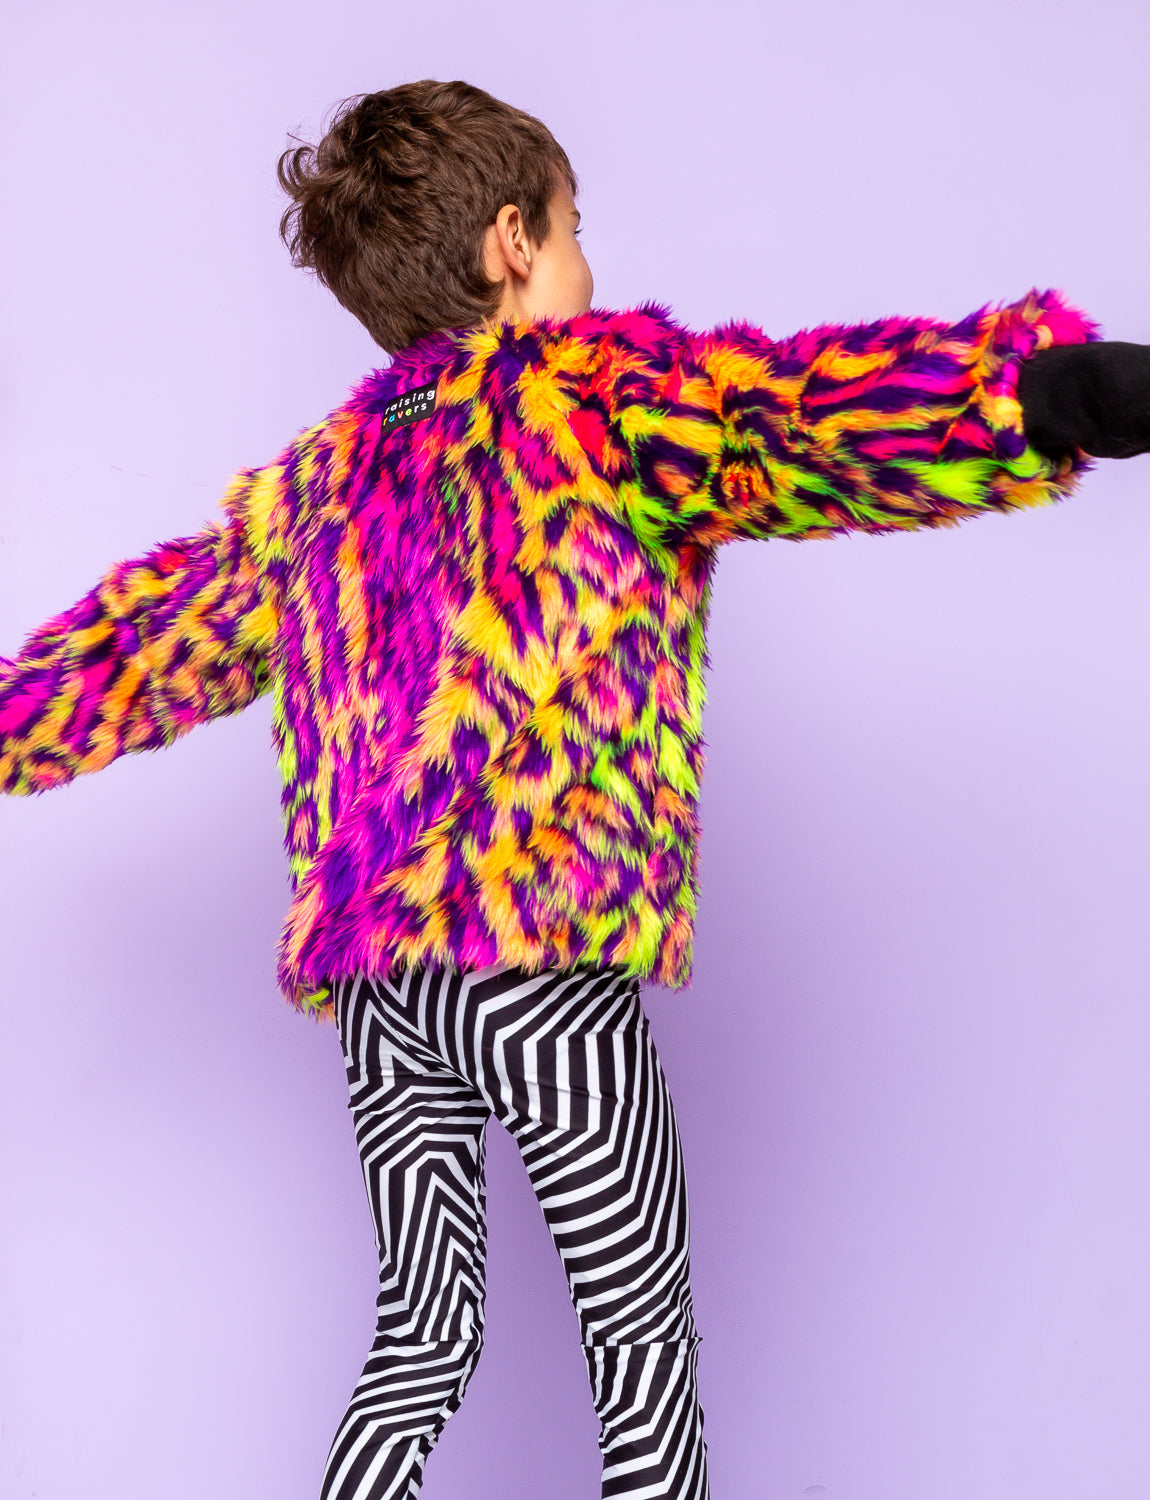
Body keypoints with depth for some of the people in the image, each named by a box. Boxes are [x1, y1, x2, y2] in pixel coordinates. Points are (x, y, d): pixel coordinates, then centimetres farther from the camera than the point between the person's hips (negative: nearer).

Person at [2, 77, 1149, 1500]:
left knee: (419, 1341, 17)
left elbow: (145, 636, 25)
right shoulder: (598, 386, -1)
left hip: (368, 974, 6)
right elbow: (797, 422, -19)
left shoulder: (313, 474, 18)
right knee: (645, 1346, 5)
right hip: (545, 948, -6)